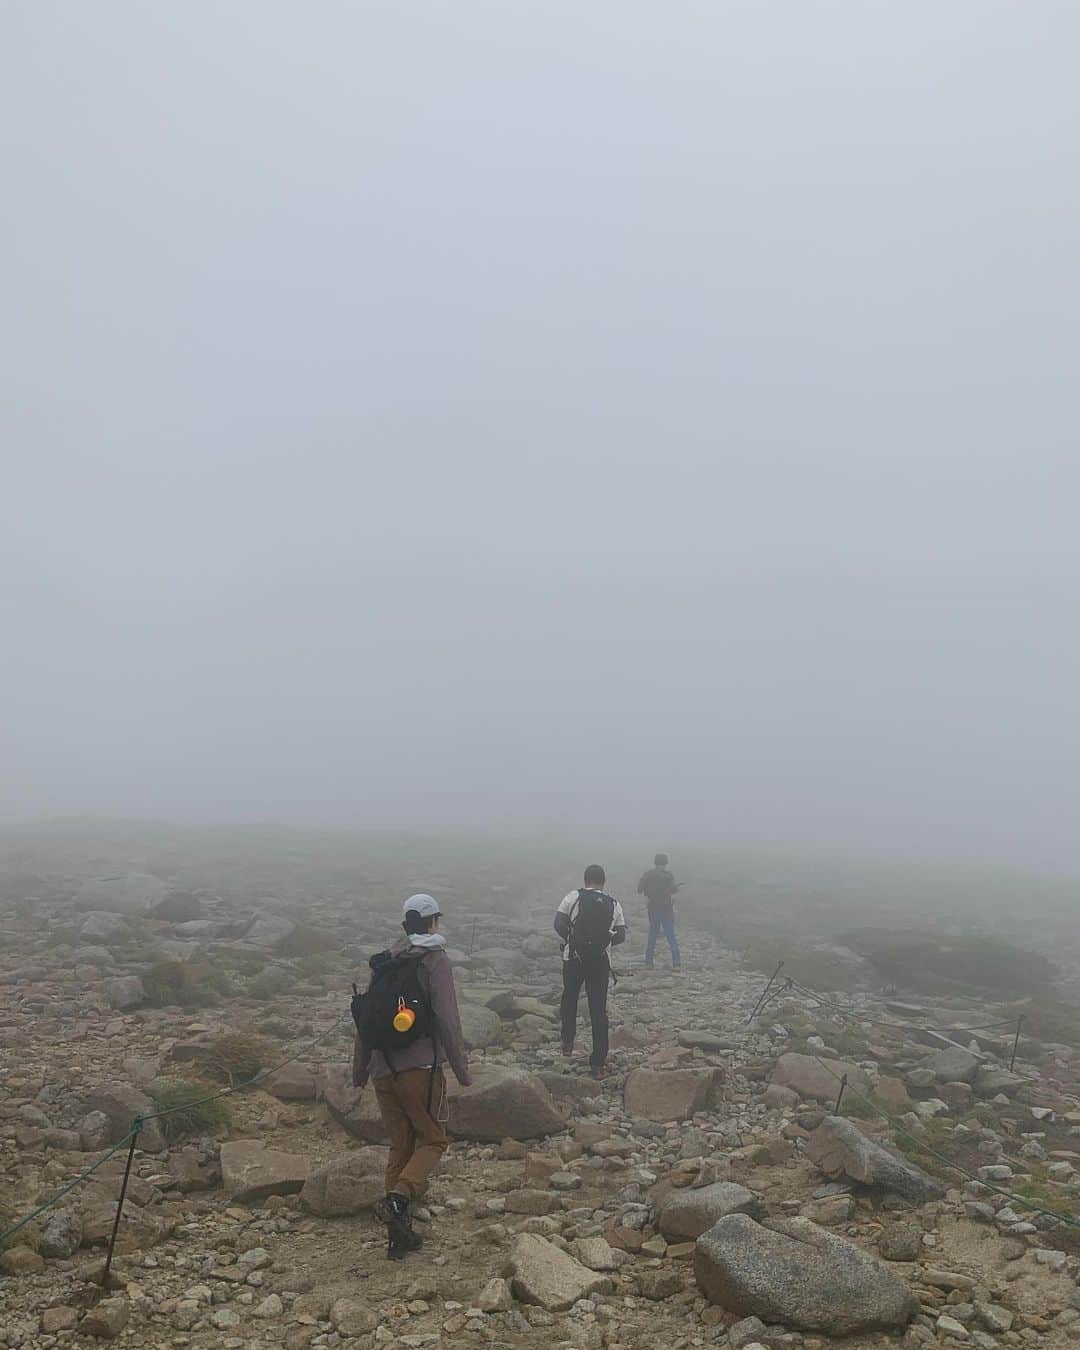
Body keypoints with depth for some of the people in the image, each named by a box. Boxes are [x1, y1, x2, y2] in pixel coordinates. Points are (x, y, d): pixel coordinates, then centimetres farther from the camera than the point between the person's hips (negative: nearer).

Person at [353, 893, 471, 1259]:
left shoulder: (382, 962, 12)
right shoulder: (434, 960, -5)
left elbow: (365, 1019, 14)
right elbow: (447, 1019, -11)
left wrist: (359, 1070, 22)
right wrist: (461, 1067, -5)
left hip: (382, 1069, 6)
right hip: (420, 1066, -5)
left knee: (400, 1145, 15)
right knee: (432, 1140, 7)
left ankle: (399, 1235, 16)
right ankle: (398, 1196, -17)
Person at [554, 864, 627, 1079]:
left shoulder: (573, 897, -3)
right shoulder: (614, 904, 4)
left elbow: (559, 924, -9)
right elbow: (621, 935, 4)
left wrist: (568, 940, 9)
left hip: (574, 959, -1)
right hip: (601, 962, 1)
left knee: (569, 1000, 25)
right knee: (599, 1011, 6)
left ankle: (567, 1043, 29)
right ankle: (598, 1065, 6)